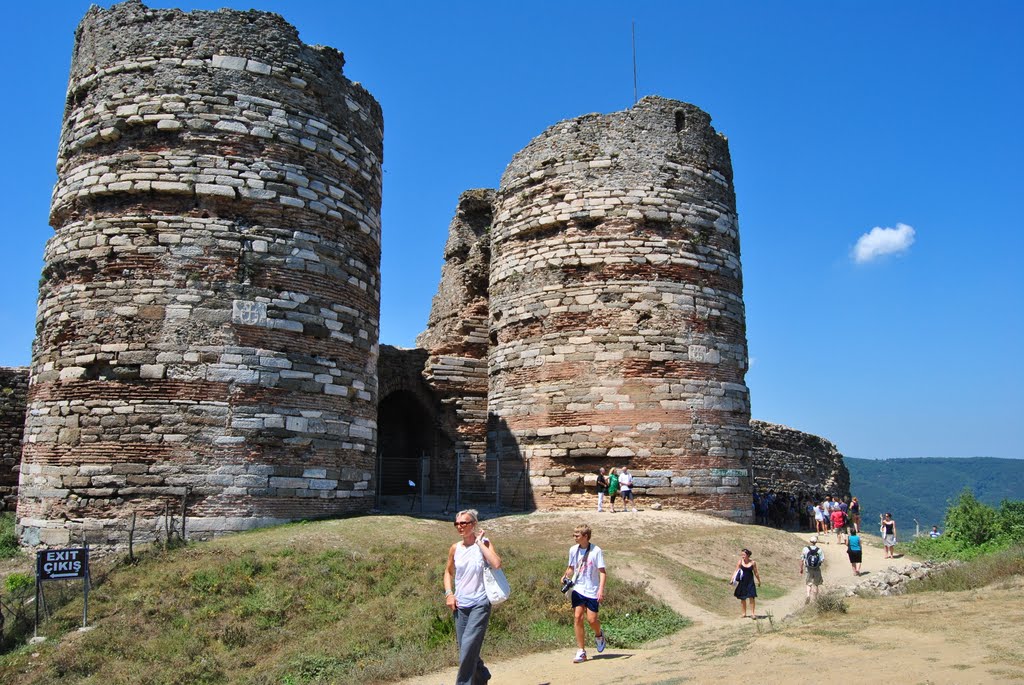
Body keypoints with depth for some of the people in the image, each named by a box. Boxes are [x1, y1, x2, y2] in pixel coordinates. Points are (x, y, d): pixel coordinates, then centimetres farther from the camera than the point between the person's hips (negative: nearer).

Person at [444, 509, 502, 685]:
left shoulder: (484, 544, -7)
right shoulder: (455, 548, 4)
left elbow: (497, 564, -26)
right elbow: (448, 572, 19)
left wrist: (479, 542, -19)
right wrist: (449, 593, 4)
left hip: (480, 604, -5)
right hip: (460, 605, 5)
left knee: (468, 648, -14)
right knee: (465, 648, 12)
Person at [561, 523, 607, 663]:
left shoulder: (596, 551, -10)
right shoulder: (573, 550, 3)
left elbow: (602, 572, -10)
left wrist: (601, 590, -20)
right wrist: (566, 576, -5)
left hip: (592, 591, -3)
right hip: (578, 589, 3)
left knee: (591, 619, -4)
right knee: (577, 617, -6)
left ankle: (599, 635, 32)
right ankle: (581, 651, 3)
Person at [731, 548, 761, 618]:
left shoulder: (753, 562, -6)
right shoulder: (740, 562, -6)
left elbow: (755, 573, 4)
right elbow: (736, 571, -6)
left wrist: (759, 581, 9)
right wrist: (732, 579, -17)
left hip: (750, 581, -1)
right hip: (742, 582, 1)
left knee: (752, 597, -8)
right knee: (742, 598, 8)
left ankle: (753, 613, 2)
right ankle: (744, 613, 19)